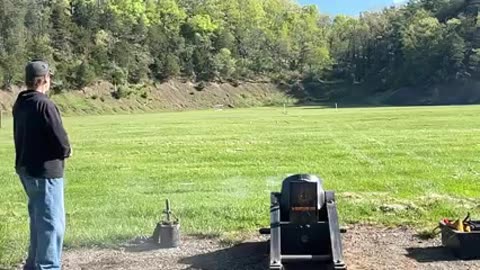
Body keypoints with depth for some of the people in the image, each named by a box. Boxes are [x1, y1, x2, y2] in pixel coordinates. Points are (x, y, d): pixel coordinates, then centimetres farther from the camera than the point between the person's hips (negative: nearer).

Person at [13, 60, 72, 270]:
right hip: (45, 170, -9)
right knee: (52, 222, -2)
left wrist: (60, 150, 7)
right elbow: (60, 140, -22)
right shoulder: (44, 104, -19)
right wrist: (66, 152, 1)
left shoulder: (20, 104, 8)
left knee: (38, 219, 21)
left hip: (26, 168, 9)